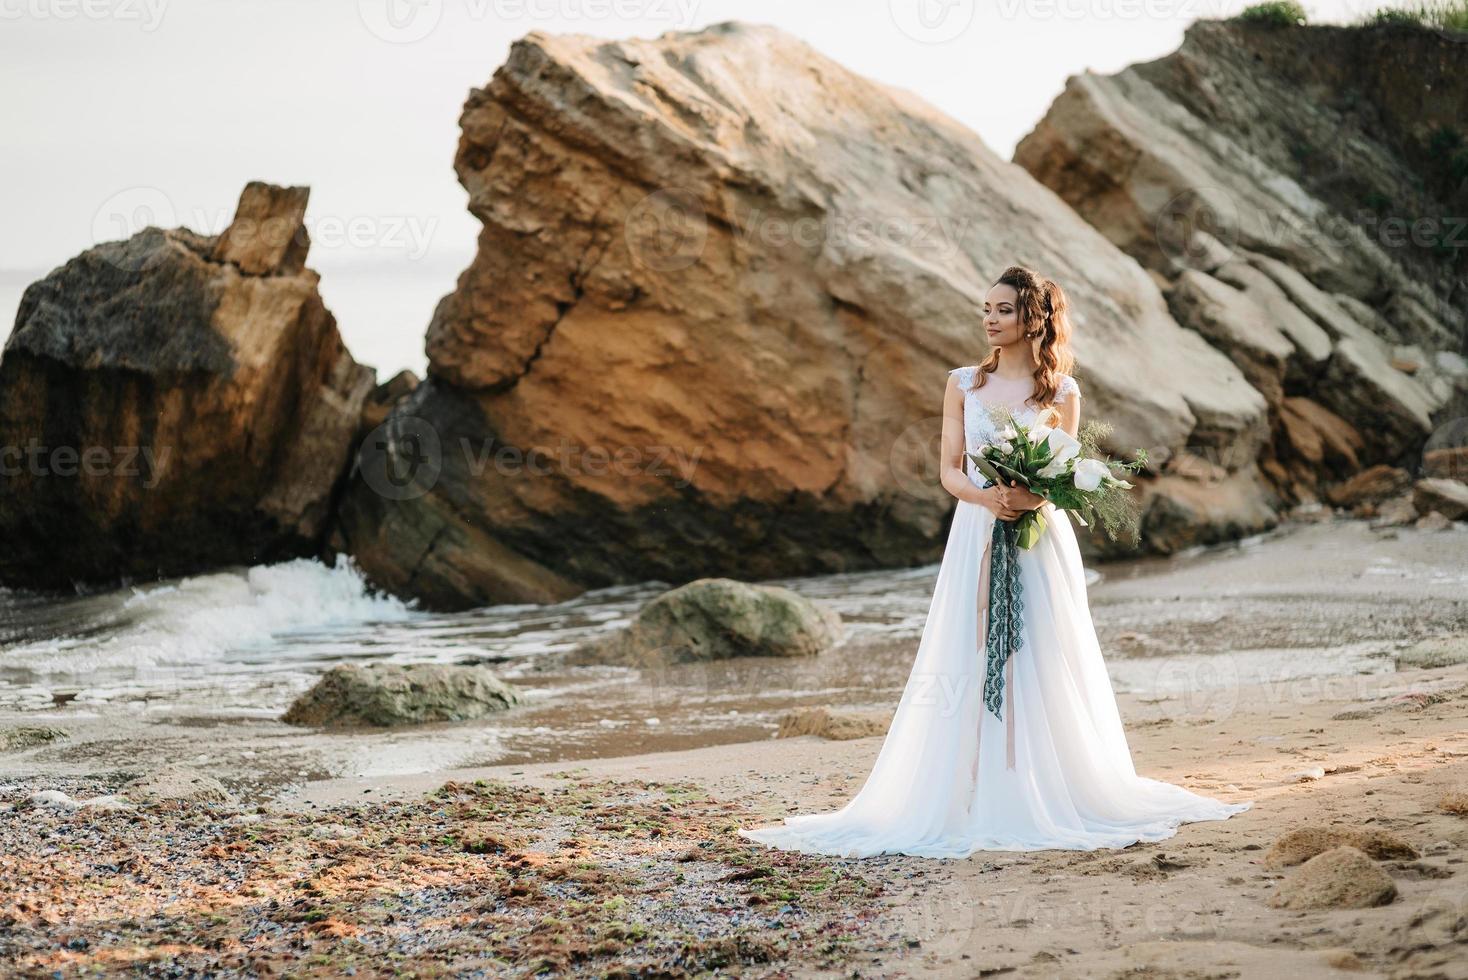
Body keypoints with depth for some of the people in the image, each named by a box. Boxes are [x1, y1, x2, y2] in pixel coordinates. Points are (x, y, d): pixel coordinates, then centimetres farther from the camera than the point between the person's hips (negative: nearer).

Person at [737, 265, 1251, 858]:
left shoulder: (1062, 392, 3)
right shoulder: (964, 385, 7)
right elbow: (950, 470, 4)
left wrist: (1034, 497, -19)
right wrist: (987, 497, -17)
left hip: (1040, 542, -1)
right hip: (976, 537, 1)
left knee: (1040, 667, -1)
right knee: (970, 667, -3)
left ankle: (1044, 799, 8)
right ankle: (972, 799, 0)